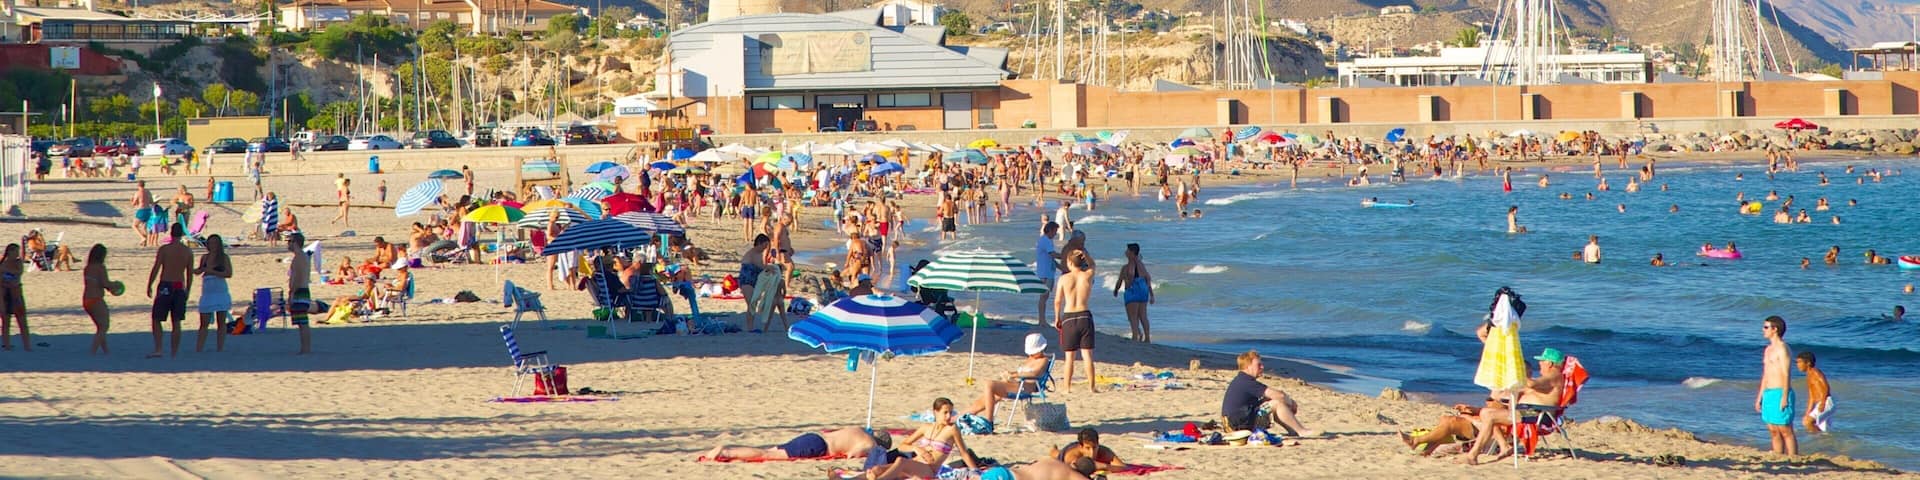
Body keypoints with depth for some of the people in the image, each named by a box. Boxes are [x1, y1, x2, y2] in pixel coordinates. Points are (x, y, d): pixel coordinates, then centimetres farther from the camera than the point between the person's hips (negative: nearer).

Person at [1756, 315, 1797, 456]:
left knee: (1785, 431, -9)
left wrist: (1784, 397, -21)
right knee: (1773, 431, 9)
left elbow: (1786, 374, -15)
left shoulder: (1782, 348, -10)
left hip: (1780, 393, -9)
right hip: (1768, 394, 9)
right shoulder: (1769, 349, 19)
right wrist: (1759, 397, 22)